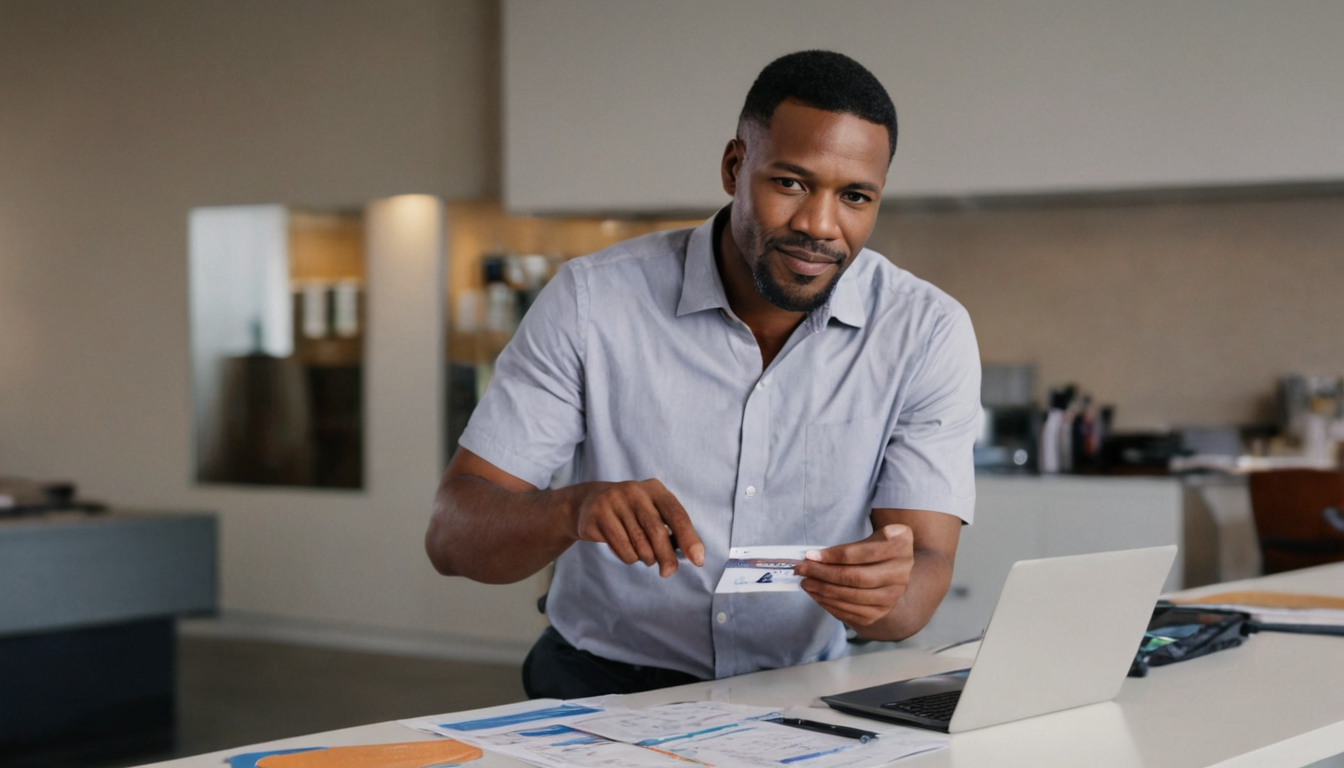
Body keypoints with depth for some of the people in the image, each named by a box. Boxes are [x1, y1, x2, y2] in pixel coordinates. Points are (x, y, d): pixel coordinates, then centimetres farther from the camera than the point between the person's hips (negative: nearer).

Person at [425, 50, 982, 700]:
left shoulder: (927, 333, -4)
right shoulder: (591, 302, -7)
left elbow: (926, 572, -9)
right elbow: (451, 535, -9)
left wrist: (885, 594, -35)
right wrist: (573, 510, -32)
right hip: (606, 688, -1)